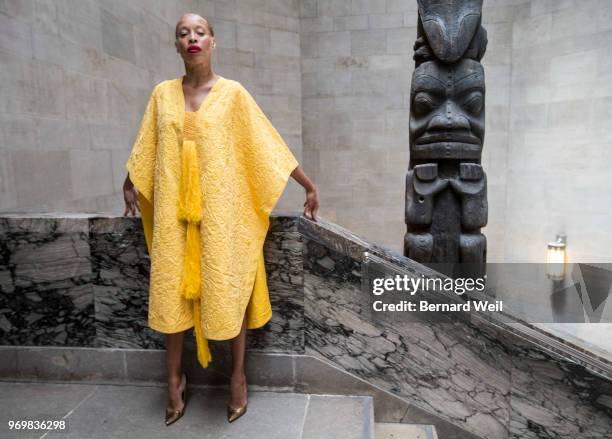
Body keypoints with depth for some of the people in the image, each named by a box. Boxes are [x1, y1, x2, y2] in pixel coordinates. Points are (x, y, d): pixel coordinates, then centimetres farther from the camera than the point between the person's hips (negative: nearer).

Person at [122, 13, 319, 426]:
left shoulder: (233, 93, -3)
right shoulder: (163, 93, 6)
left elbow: (270, 146, -2)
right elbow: (145, 150, 19)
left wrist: (310, 186, -1)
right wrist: (129, 187, 30)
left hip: (221, 209, -3)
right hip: (173, 209, 3)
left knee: (228, 290, 4)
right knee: (171, 290, 8)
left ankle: (239, 376, 24)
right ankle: (175, 377, 28)